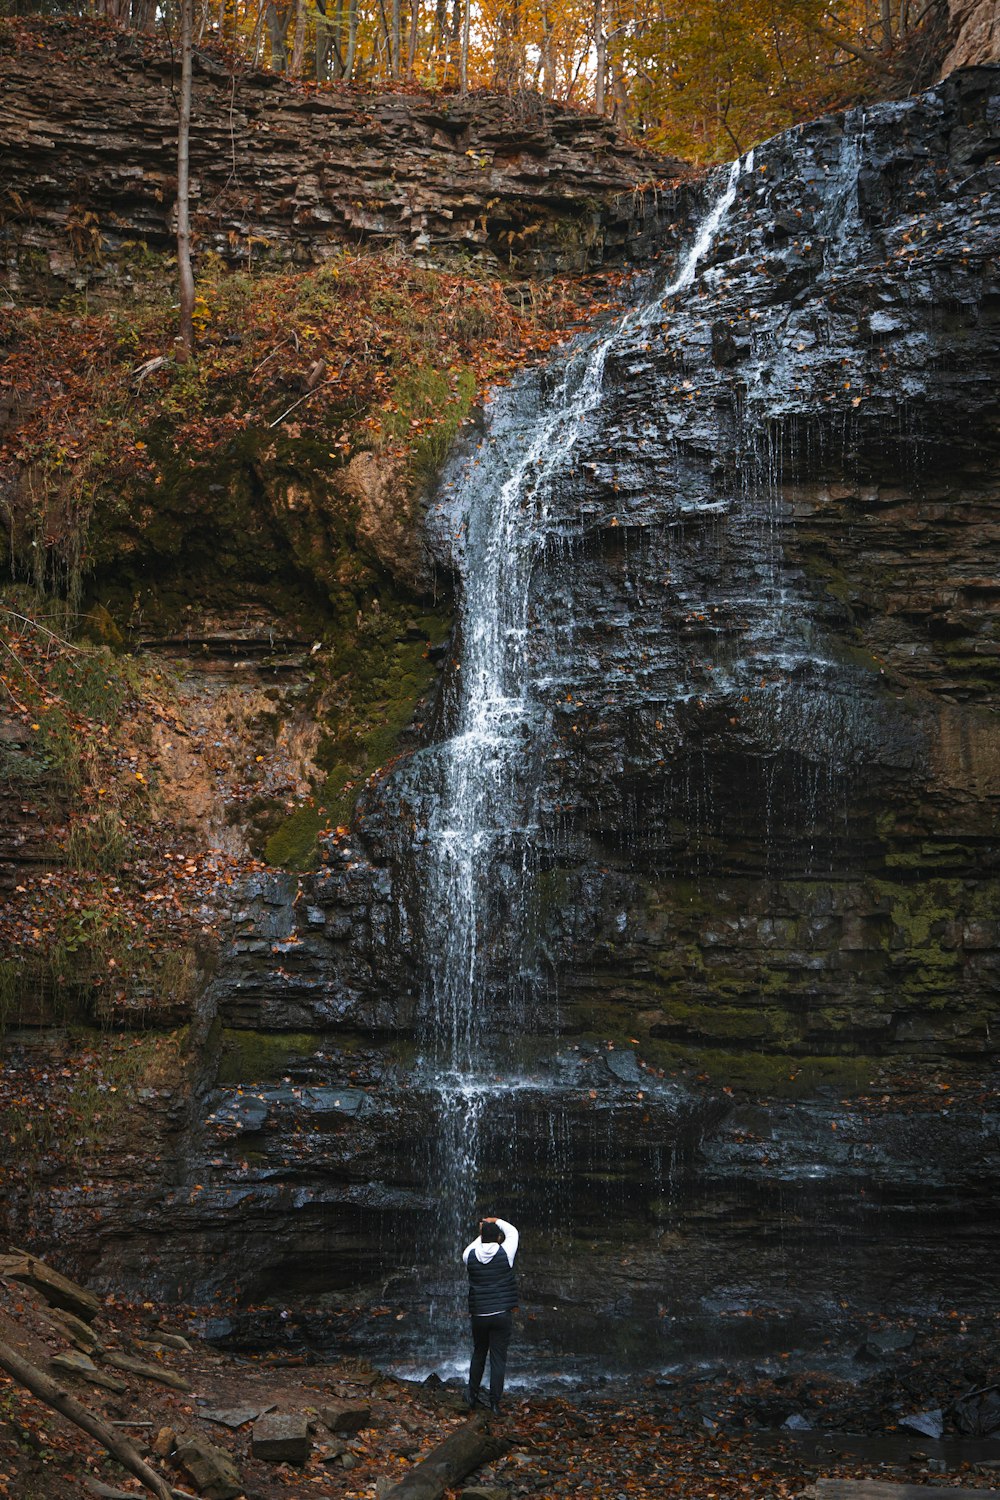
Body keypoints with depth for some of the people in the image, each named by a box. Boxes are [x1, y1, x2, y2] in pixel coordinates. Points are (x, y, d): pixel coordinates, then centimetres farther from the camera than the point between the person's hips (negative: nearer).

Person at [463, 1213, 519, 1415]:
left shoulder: (470, 1255, -3)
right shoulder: (505, 1253, -8)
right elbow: (512, 1232, 11)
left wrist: (483, 1233, 31)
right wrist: (497, 1222, 24)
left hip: (478, 1315, 2)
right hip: (502, 1314, -2)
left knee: (478, 1355, 21)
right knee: (499, 1358, 3)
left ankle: (472, 1395, 31)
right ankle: (495, 1403, 4)